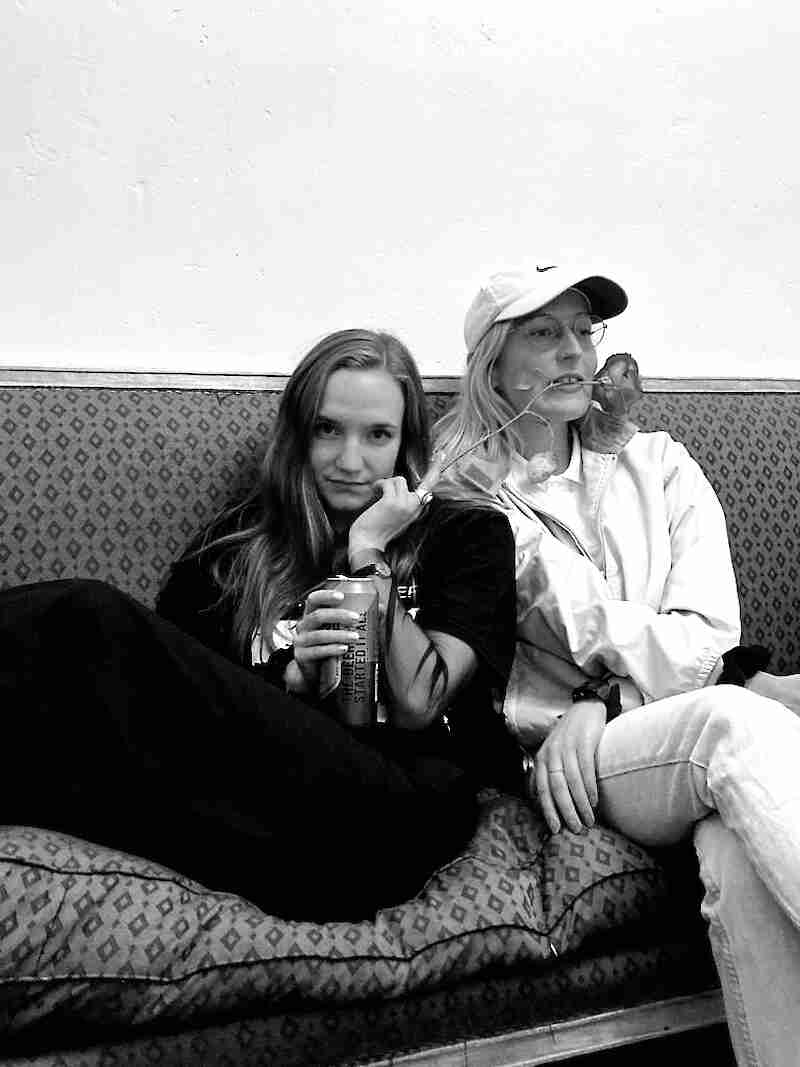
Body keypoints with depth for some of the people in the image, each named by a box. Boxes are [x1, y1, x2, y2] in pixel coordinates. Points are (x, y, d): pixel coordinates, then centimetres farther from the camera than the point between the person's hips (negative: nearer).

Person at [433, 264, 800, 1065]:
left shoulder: (658, 465, 18)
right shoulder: (456, 497, 9)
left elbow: (708, 629, 6)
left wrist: (600, 706, -11)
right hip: (563, 754, -2)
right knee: (734, 722, -34)